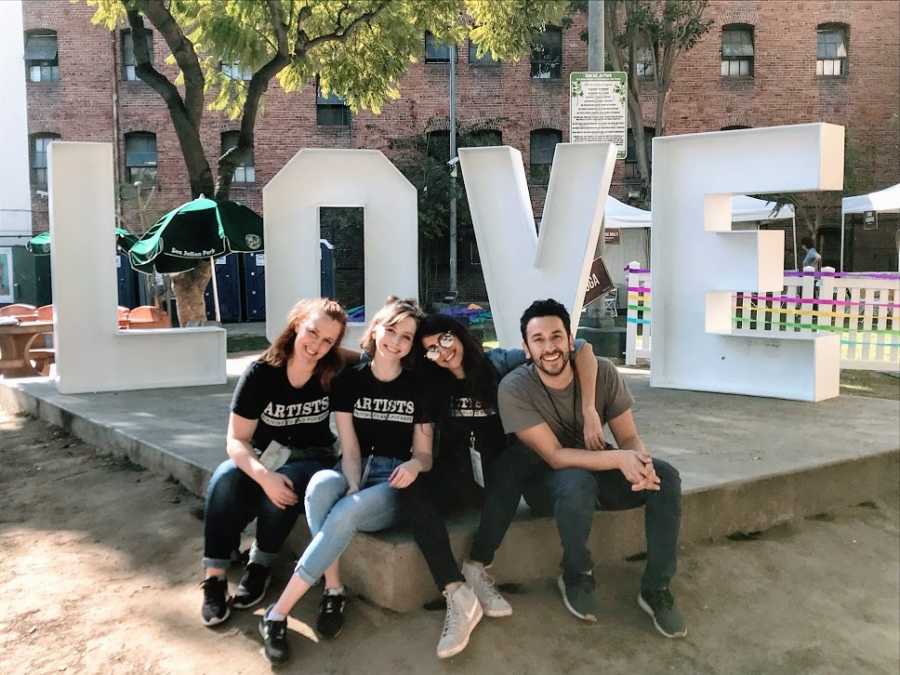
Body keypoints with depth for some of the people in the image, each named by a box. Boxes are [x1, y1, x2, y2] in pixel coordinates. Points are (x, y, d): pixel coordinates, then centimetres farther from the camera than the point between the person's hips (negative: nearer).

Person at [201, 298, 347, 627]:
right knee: (225, 479, -30)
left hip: (311, 461, -1)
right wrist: (264, 475, -33)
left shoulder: (334, 375, -13)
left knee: (286, 483, -34)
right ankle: (214, 578, -22)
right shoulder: (261, 373, -14)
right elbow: (236, 440, -16)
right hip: (262, 458, 1)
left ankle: (260, 567, -12)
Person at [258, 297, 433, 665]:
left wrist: (415, 464, -22)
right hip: (354, 474, 2)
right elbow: (350, 450, -3)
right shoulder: (349, 380, 2)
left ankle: (278, 612, -29)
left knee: (344, 514, -34)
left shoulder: (418, 388, 1)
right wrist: (353, 488, -22)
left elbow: (425, 454, 3)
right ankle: (334, 590, -26)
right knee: (321, 484, -36)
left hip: (394, 485, -1)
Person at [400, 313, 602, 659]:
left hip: (499, 478, -1)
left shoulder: (499, 364, -5)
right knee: (412, 491, -30)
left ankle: (477, 567, -27)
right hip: (453, 478, 1)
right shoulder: (432, 384, 5)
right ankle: (458, 596, -37)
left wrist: (589, 409, -18)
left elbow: (579, 348, -10)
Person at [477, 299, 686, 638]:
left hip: (598, 467, 4)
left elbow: (629, 437, -9)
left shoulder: (603, 372, -14)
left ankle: (656, 589, -8)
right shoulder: (514, 388, -24)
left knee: (665, 476, -21)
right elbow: (555, 456, -26)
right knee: (578, 484, -38)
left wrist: (641, 461, -33)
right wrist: (619, 459, -38)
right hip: (546, 477, -4)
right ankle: (576, 577, -9)